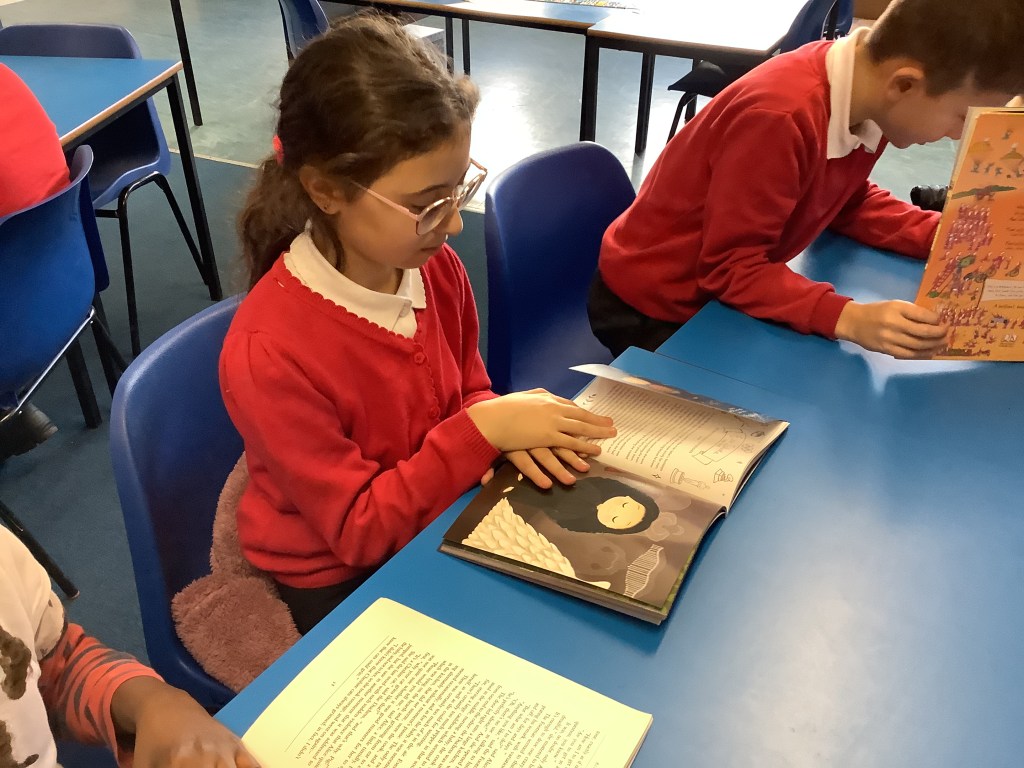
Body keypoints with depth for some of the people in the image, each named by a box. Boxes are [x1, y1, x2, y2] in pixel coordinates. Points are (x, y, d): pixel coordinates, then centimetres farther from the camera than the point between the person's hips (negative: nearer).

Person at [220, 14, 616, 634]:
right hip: (338, 583, -5)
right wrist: (483, 433, -29)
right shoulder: (268, 354, -31)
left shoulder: (435, 266, -13)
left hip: (438, 523, 5)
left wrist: (503, 427, -18)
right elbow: (360, 530, -22)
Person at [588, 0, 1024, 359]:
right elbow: (730, 267, -29)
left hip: (715, 288, 8)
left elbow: (849, 204, 6)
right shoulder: (780, 118, -34)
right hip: (651, 308, -7)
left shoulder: (867, 98, -9)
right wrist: (847, 318, -40)